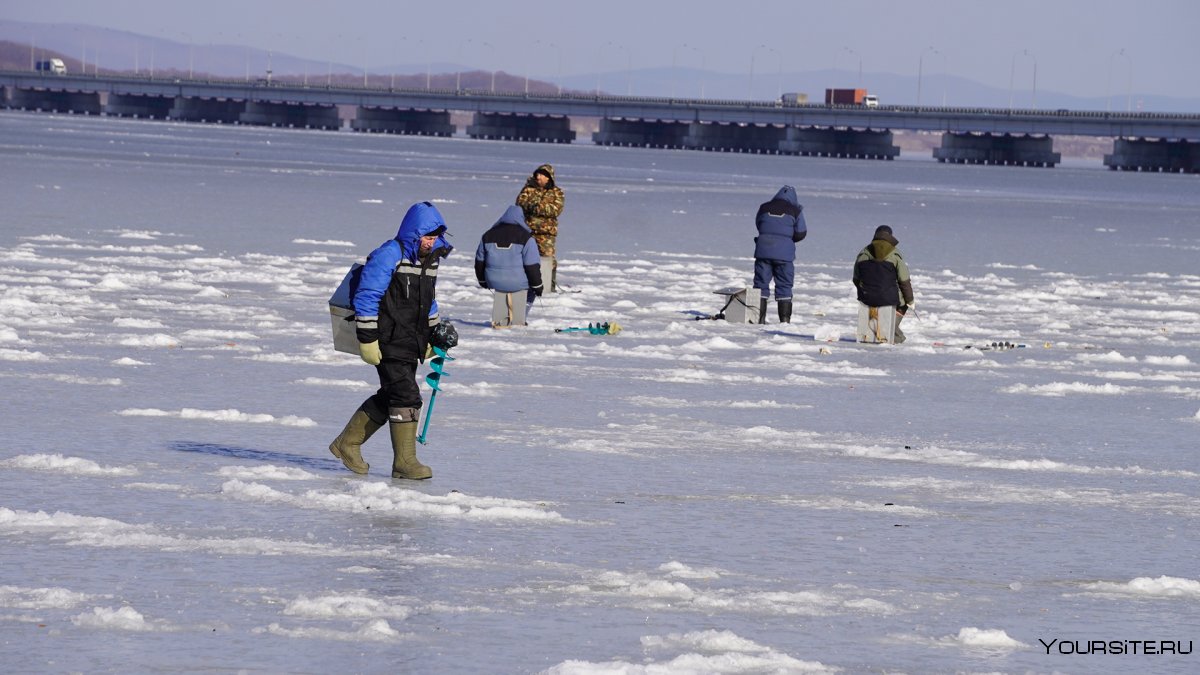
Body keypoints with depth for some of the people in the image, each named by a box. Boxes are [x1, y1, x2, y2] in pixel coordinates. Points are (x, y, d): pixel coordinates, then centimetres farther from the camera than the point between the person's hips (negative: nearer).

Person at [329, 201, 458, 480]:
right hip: (389, 344, -9)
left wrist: (435, 331, 20)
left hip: (411, 345, 9)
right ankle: (404, 462, -8)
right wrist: (367, 339, -18)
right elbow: (366, 297, -16)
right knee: (406, 396, -13)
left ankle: (347, 443, 28)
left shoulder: (429, 260, 13)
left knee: (389, 398, 14)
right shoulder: (389, 256, -14)